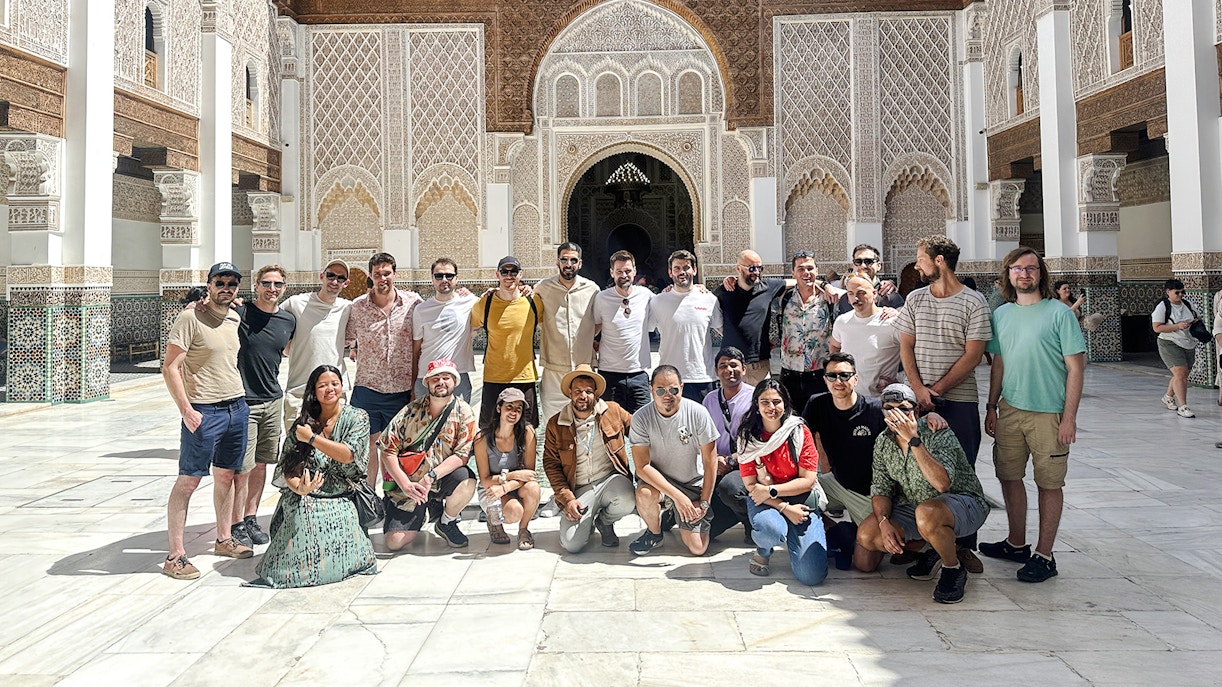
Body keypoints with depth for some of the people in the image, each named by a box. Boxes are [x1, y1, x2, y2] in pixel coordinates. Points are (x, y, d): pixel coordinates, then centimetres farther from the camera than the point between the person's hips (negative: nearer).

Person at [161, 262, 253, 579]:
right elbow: (170, 368, -13)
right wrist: (185, 410, -20)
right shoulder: (190, 318, -10)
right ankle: (175, 555, 2)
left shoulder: (236, 319, 11)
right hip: (204, 412, -7)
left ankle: (224, 539, 28)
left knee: (226, 475, 15)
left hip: (237, 407, 7)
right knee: (188, 481, -3)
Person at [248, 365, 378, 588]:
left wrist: (312, 438, -10)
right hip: (302, 501, 2)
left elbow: (349, 455, -15)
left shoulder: (357, 418, 1)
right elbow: (285, 465, 2)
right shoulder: (304, 422, 8)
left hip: (341, 500, -2)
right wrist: (299, 487, -20)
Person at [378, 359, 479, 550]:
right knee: (394, 543, -12)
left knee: (467, 482, -34)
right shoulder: (412, 410, -4)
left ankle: (447, 523, -2)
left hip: (442, 479, 0)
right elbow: (388, 450, -7)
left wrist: (431, 477, -25)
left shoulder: (463, 412, -6)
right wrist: (405, 484, -18)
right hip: (408, 482, 1)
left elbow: (462, 455, -13)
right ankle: (420, 514, 23)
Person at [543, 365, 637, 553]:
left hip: (611, 480, 0)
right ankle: (588, 522, 19)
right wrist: (567, 498, -8)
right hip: (579, 490, 0)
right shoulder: (555, 424, 2)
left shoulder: (613, 411, 2)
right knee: (572, 544, -20)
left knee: (626, 503, -35)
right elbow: (551, 464, 3)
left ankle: (604, 521, 3)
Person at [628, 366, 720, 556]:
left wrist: (704, 503, -10)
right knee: (645, 494, -37)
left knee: (698, 549, -8)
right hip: (657, 478, -1)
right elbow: (642, 466, -20)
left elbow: (710, 462, -10)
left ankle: (677, 517, 25)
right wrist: (677, 496, -28)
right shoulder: (641, 418, -17)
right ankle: (654, 534, -3)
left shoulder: (698, 413, -17)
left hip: (693, 484, 1)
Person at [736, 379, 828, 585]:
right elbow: (751, 485, -6)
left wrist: (771, 490, -16)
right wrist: (784, 508, -16)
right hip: (763, 502, 0)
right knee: (771, 530, -39)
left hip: (801, 500, 0)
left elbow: (807, 480, -7)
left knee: (812, 575, -16)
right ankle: (763, 551, 1)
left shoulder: (800, 432, -5)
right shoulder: (747, 437, -4)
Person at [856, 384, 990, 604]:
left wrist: (913, 439, -40)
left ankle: (954, 570, -12)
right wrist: (884, 522, -15)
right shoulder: (883, 442, -2)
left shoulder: (938, 434, -21)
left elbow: (942, 483, -37)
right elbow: (880, 489, 4)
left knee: (927, 513, -41)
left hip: (965, 503, -6)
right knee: (866, 536, -13)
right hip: (914, 507, 7)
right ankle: (934, 548, 8)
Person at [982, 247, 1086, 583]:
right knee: (1009, 477, 12)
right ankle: (1016, 543, 29)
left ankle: (1044, 555, 13)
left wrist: (1069, 417, -13)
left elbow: (1076, 367, -8)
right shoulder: (1001, 314, 9)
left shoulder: (1059, 313, -7)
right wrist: (991, 407, 12)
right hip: (1010, 410, 5)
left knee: (1049, 483, 3)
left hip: (1049, 413, -5)